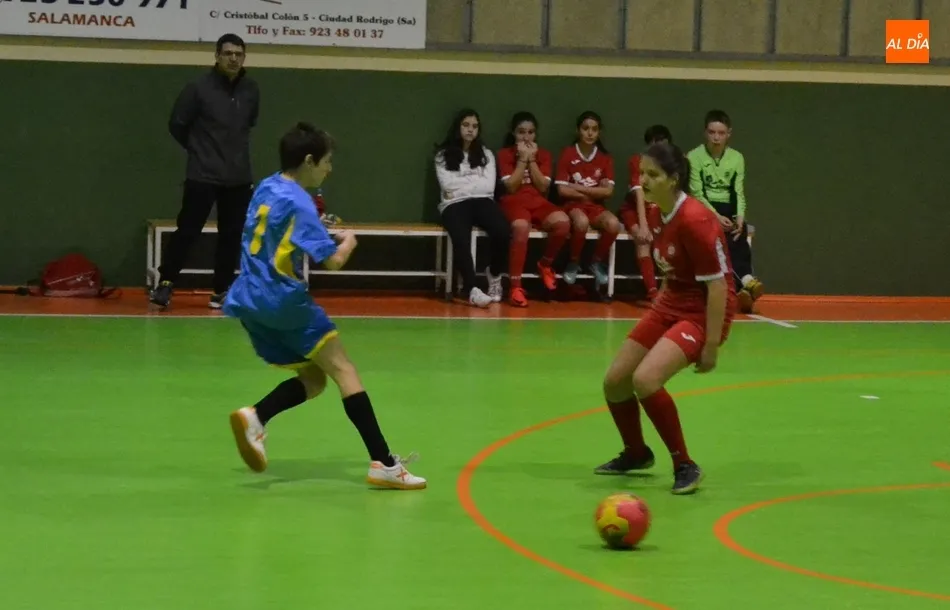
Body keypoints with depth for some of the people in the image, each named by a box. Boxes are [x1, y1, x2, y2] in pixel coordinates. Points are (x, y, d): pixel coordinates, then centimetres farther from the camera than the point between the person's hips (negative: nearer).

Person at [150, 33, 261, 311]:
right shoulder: (199, 87, -11)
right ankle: (165, 283, 8)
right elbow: (177, 125, -1)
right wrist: (200, 149, 9)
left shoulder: (251, 90, 2)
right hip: (203, 175, -4)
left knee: (232, 235, 6)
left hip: (239, 177, 4)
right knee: (187, 230, -3)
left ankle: (222, 290, 16)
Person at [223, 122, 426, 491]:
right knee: (343, 370, -4)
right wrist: (348, 241, 3)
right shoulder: (298, 203, -14)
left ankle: (254, 417, -11)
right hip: (285, 301, -8)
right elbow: (333, 260, -18)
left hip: (250, 302, 8)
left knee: (312, 380, 14)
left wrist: (317, 231, 22)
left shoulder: (266, 189, 11)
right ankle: (383, 464, -12)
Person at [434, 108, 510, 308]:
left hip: (482, 202, 2)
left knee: (503, 232, -30)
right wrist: (475, 179, 3)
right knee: (461, 238, -38)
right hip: (455, 205, -2)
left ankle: (494, 276, -3)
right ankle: (472, 289, -37)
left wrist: (460, 183, -1)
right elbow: (448, 185, -1)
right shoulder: (443, 155, 13)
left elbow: (488, 186, 5)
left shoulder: (486, 154, 19)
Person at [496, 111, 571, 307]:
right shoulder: (505, 154, 5)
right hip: (514, 202, -3)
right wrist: (522, 159, -6)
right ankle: (516, 287, -37)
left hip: (539, 203, 3)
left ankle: (545, 264, -2)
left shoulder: (543, 155, 14)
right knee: (521, 227, -40)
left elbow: (543, 187, 1)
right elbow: (511, 187, -7)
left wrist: (532, 160, -4)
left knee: (563, 223, -31)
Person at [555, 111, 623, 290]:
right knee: (581, 222, -38)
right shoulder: (567, 154, -2)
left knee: (613, 224, -30)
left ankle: (597, 262, -4)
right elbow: (562, 190, -8)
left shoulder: (605, 158, 6)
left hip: (596, 206, 3)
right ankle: (573, 263, -12)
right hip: (573, 204, -3)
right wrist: (593, 192, -6)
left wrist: (577, 187, -8)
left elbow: (608, 192, -2)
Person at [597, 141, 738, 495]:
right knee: (615, 381, 9)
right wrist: (656, 314, 20)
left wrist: (711, 345, -22)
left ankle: (685, 466, -10)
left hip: (703, 313, -9)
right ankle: (636, 453, 36)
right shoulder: (659, 215, 1)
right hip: (669, 306, 9)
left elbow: (718, 286, -23)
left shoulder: (694, 221, -24)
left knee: (645, 380, -26)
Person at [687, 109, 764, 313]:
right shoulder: (695, 156, -2)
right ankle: (745, 281, -49)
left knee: (738, 233, -30)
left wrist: (740, 217, -16)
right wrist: (717, 217, -23)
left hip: (729, 211, 3)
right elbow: (697, 194, -9)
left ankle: (740, 287, -43)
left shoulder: (737, 158, 8)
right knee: (724, 234, -34)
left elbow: (739, 193, 4)